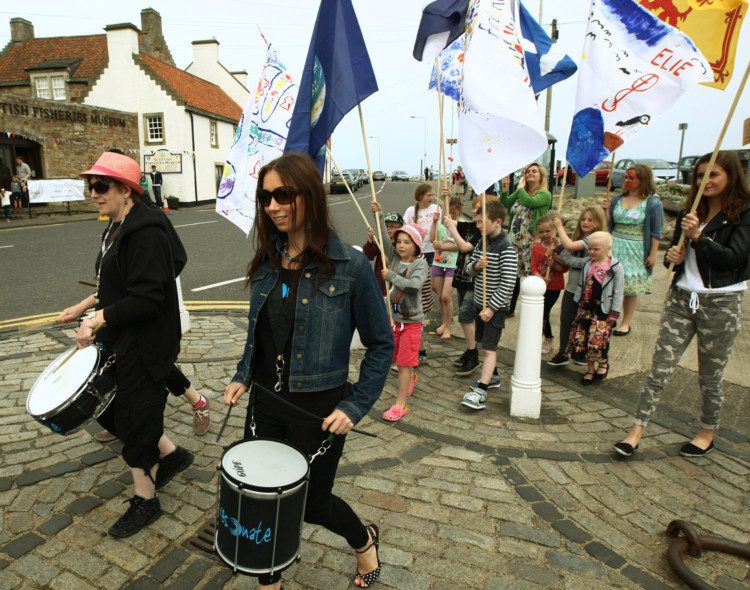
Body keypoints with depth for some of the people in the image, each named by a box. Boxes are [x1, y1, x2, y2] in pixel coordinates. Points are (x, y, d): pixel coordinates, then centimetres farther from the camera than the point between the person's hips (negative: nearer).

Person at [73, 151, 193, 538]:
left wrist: (102, 318, -20)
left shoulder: (145, 233, -21)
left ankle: (145, 501, 26)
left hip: (142, 347, -10)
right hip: (119, 343, 10)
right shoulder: (116, 227, 10)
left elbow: (147, 298, -26)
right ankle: (170, 454, 35)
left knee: (134, 421, 5)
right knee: (109, 410, 19)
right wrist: (96, 324, 9)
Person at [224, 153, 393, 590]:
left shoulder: (350, 266, -17)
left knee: (313, 503, 15)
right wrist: (243, 376, 2)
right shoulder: (267, 261, 0)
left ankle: (365, 541, 49)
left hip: (318, 407, -5)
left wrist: (356, 406, -16)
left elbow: (381, 344, -10)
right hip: (265, 401, 5)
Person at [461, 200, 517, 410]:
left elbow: (507, 284, -22)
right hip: (481, 302, 8)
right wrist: (476, 266, -12)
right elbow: (469, 267, 11)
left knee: (489, 348, -9)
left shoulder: (506, 249, -19)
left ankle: (481, 392, -11)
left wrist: (491, 307, -21)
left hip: (496, 306, -8)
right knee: (486, 344, 20)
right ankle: (493, 375, 39)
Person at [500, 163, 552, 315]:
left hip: (531, 242, -6)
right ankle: (510, 309, 26)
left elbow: (530, 202, -24)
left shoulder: (545, 194, -6)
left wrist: (520, 187, -9)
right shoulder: (520, 192, 14)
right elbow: (505, 203, 4)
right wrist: (504, 189, -11)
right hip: (515, 240, 6)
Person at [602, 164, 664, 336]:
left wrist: (653, 254, -9)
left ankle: (626, 323, 16)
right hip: (614, 246, 4)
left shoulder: (653, 202, -6)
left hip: (636, 250, -4)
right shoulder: (617, 199, 7)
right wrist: (606, 210, -6)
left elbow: (656, 232, -6)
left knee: (631, 288, 3)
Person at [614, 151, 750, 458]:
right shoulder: (691, 212, 13)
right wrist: (673, 256, -6)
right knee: (659, 368, -1)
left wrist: (698, 237, -23)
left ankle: (707, 433, 32)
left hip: (720, 304, -4)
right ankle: (636, 431, 1)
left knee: (710, 377, 10)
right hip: (681, 297, 4)